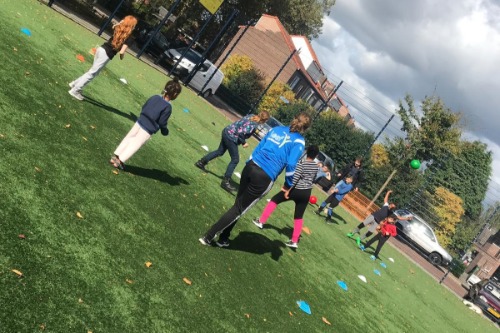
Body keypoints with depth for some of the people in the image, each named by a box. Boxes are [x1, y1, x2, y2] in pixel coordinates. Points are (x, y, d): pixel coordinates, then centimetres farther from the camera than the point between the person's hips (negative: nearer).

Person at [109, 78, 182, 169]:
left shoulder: (155, 97, 1)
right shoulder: (168, 107, -18)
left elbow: (143, 107, 11)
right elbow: (162, 122, -15)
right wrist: (164, 130, 4)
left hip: (140, 121, 6)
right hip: (148, 129, -6)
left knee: (129, 138, 18)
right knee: (136, 143, 4)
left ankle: (116, 156, 21)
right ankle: (120, 160, 5)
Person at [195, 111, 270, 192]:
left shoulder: (251, 116, 4)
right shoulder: (254, 125, -21)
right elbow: (241, 133, -27)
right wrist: (244, 143, -11)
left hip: (227, 132, 9)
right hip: (231, 137, -9)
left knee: (220, 151, 26)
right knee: (235, 160, 0)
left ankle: (201, 162, 35)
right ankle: (225, 181, 3)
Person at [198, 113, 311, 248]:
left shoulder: (277, 129, 16)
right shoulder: (299, 141, -1)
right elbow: (291, 165, -10)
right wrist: (289, 184, 4)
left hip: (251, 167, 6)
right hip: (264, 178, -6)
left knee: (238, 204, 20)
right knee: (239, 209, 4)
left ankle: (223, 238, 28)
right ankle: (208, 237, 6)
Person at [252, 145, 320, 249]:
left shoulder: (302, 163, -14)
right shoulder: (316, 166, 4)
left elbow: (295, 178, -19)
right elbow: (312, 179, 11)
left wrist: (288, 190, -16)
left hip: (297, 190, -5)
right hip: (307, 193, 5)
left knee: (275, 200, 13)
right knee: (299, 217, 12)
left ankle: (261, 221, 16)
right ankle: (294, 241, 13)